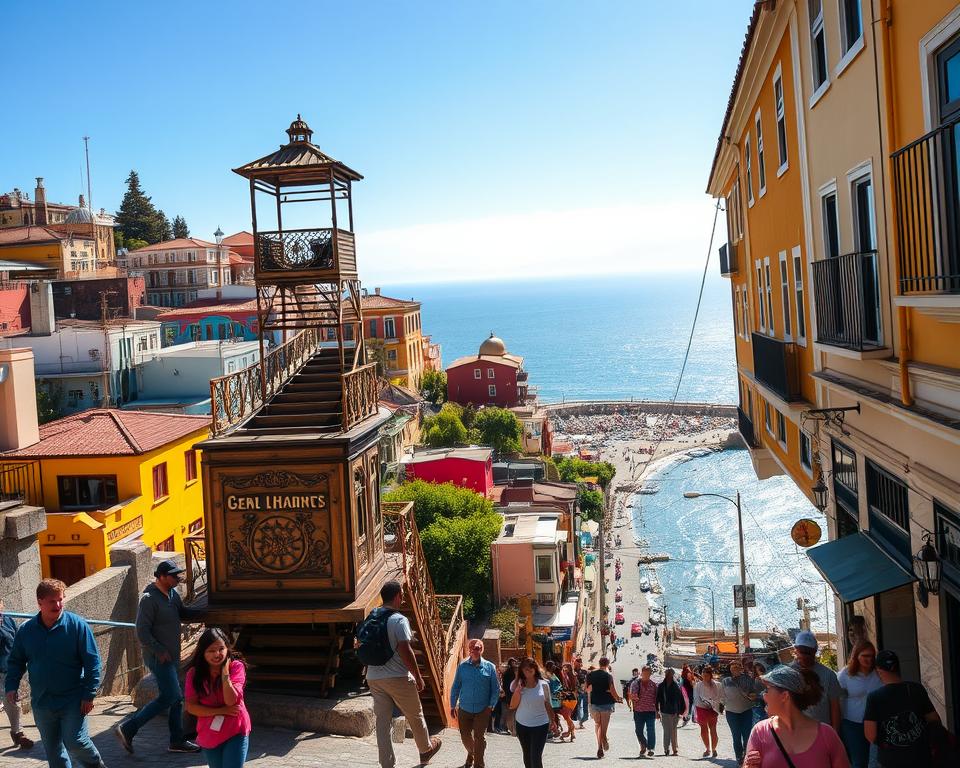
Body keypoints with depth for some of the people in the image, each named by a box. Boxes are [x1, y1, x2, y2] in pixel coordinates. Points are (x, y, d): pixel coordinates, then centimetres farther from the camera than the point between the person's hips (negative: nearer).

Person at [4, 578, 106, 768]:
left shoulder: (77, 625, -10)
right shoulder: (26, 630, 1)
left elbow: (92, 661, -8)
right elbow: (15, 661, 13)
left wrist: (89, 694, -12)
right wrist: (11, 686, -3)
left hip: (72, 701, -4)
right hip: (42, 703, 4)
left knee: (75, 742, -10)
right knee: (53, 750, 12)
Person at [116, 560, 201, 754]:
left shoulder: (173, 594, 8)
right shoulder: (149, 599, -19)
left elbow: (182, 613, 21)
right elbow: (142, 633, -20)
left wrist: (202, 613, 5)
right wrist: (160, 651, -19)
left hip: (172, 656, 9)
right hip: (159, 657, -9)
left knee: (176, 698, 12)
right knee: (170, 696, -11)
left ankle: (177, 741, 21)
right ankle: (127, 729, -2)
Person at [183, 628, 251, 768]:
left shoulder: (236, 666, -13)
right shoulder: (194, 673, -8)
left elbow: (231, 700, -22)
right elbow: (191, 707, -11)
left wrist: (225, 672, -25)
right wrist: (221, 711, -18)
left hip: (235, 732, -3)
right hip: (209, 735, 3)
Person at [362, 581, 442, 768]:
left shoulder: (372, 618, 7)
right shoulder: (399, 620, -16)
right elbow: (405, 651, -21)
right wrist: (418, 677, -12)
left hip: (373, 677, 6)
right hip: (397, 678, -6)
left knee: (382, 720, 9)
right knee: (415, 715, 16)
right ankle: (426, 749, 35)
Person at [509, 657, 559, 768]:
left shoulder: (543, 684, -4)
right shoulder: (517, 684, -2)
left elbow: (547, 705, 7)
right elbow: (513, 706, -7)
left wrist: (553, 722, 12)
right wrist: (518, 690, -18)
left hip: (540, 725, -3)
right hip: (522, 725, 3)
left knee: (536, 757, -11)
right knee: (527, 757, 14)